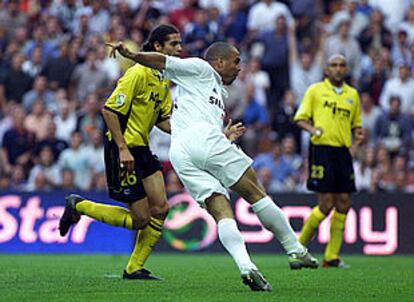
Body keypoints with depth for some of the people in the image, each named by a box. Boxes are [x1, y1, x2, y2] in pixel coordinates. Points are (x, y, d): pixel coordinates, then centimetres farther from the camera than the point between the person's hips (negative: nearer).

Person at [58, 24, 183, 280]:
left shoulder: (164, 78, 11)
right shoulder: (138, 73, -18)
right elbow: (109, 110, -20)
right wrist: (122, 149, -23)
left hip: (142, 149, 9)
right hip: (124, 147, -9)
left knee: (160, 208, 0)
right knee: (140, 219, -5)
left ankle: (134, 268, 11)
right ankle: (78, 206, 11)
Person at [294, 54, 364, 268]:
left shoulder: (352, 94, 16)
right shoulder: (315, 90, 4)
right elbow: (300, 117, 3)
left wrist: (358, 134, 2)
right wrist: (311, 129, -17)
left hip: (343, 152, 5)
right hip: (322, 149, -5)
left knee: (343, 204, 0)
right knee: (326, 204, -12)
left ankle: (331, 256, 8)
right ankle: (298, 247, 5)